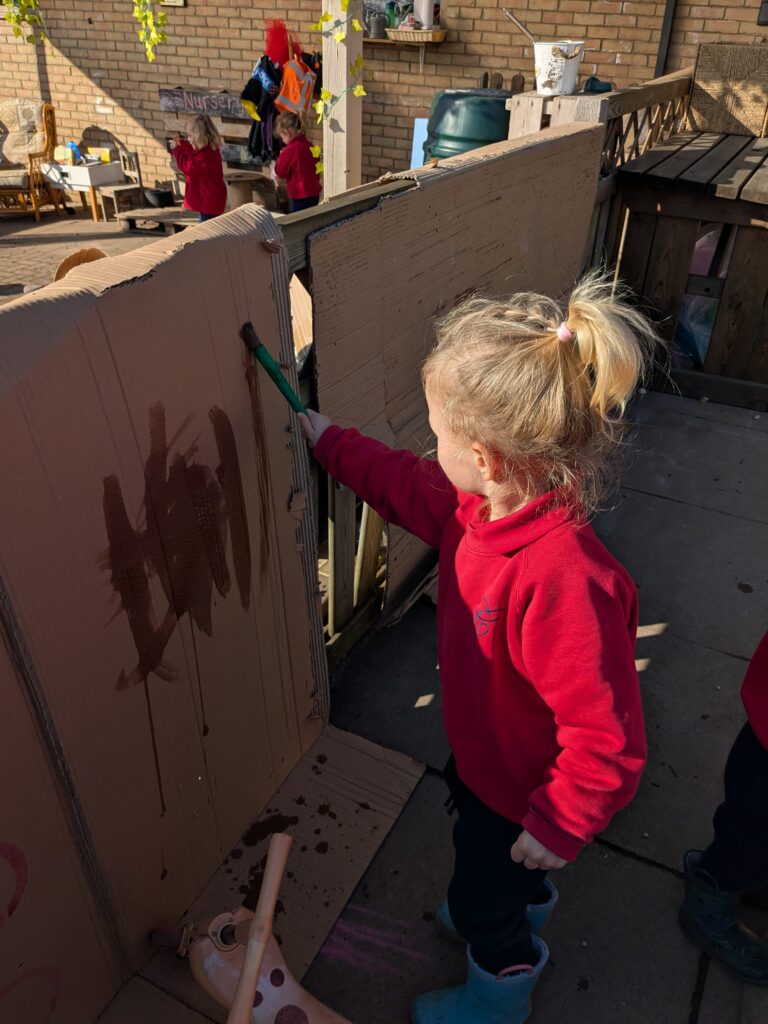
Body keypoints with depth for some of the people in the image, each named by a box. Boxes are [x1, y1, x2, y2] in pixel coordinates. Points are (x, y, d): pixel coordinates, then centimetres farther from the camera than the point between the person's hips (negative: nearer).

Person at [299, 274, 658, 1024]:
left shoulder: (565, 580, -44)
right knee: (480, 841, 35)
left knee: (481, 897, 20)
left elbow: (608, 738, -35)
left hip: (523, 789, -7)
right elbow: (408, 485, 4)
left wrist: (558, 828, -22)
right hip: (484, 753, 8)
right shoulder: (483, 504, -17)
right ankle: (525, 905, 68)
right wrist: (330, 443, 11)